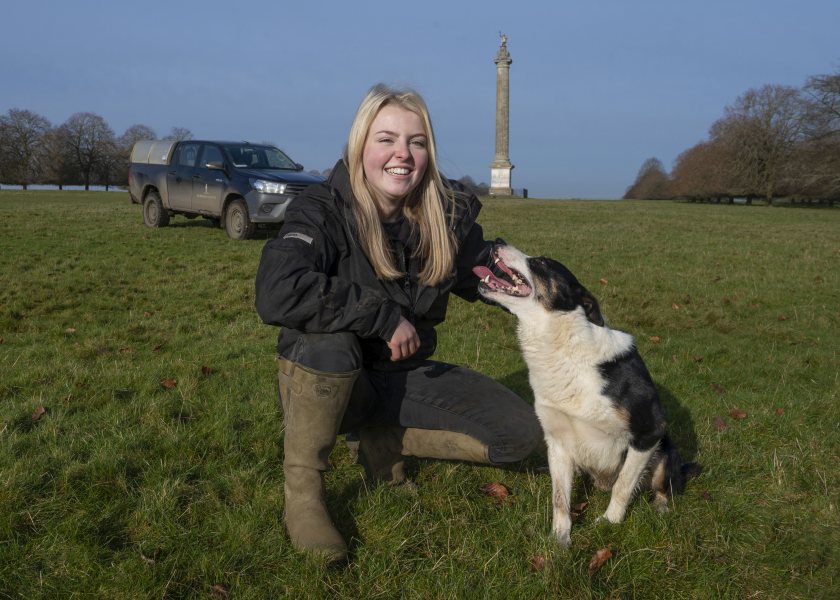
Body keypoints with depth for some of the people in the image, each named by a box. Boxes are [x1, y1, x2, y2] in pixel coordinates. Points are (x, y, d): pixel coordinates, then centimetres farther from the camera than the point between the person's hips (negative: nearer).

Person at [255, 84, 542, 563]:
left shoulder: (447, 214, -8)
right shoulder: (324, 210, -21)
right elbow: (276, 293, -38)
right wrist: (385, 315, -32)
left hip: (404, 377, 4)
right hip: (325, 380, -4)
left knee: (521, 434, -8)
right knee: (328, 340, -39)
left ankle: (384, 443, 9)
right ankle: (302, 489, -15)